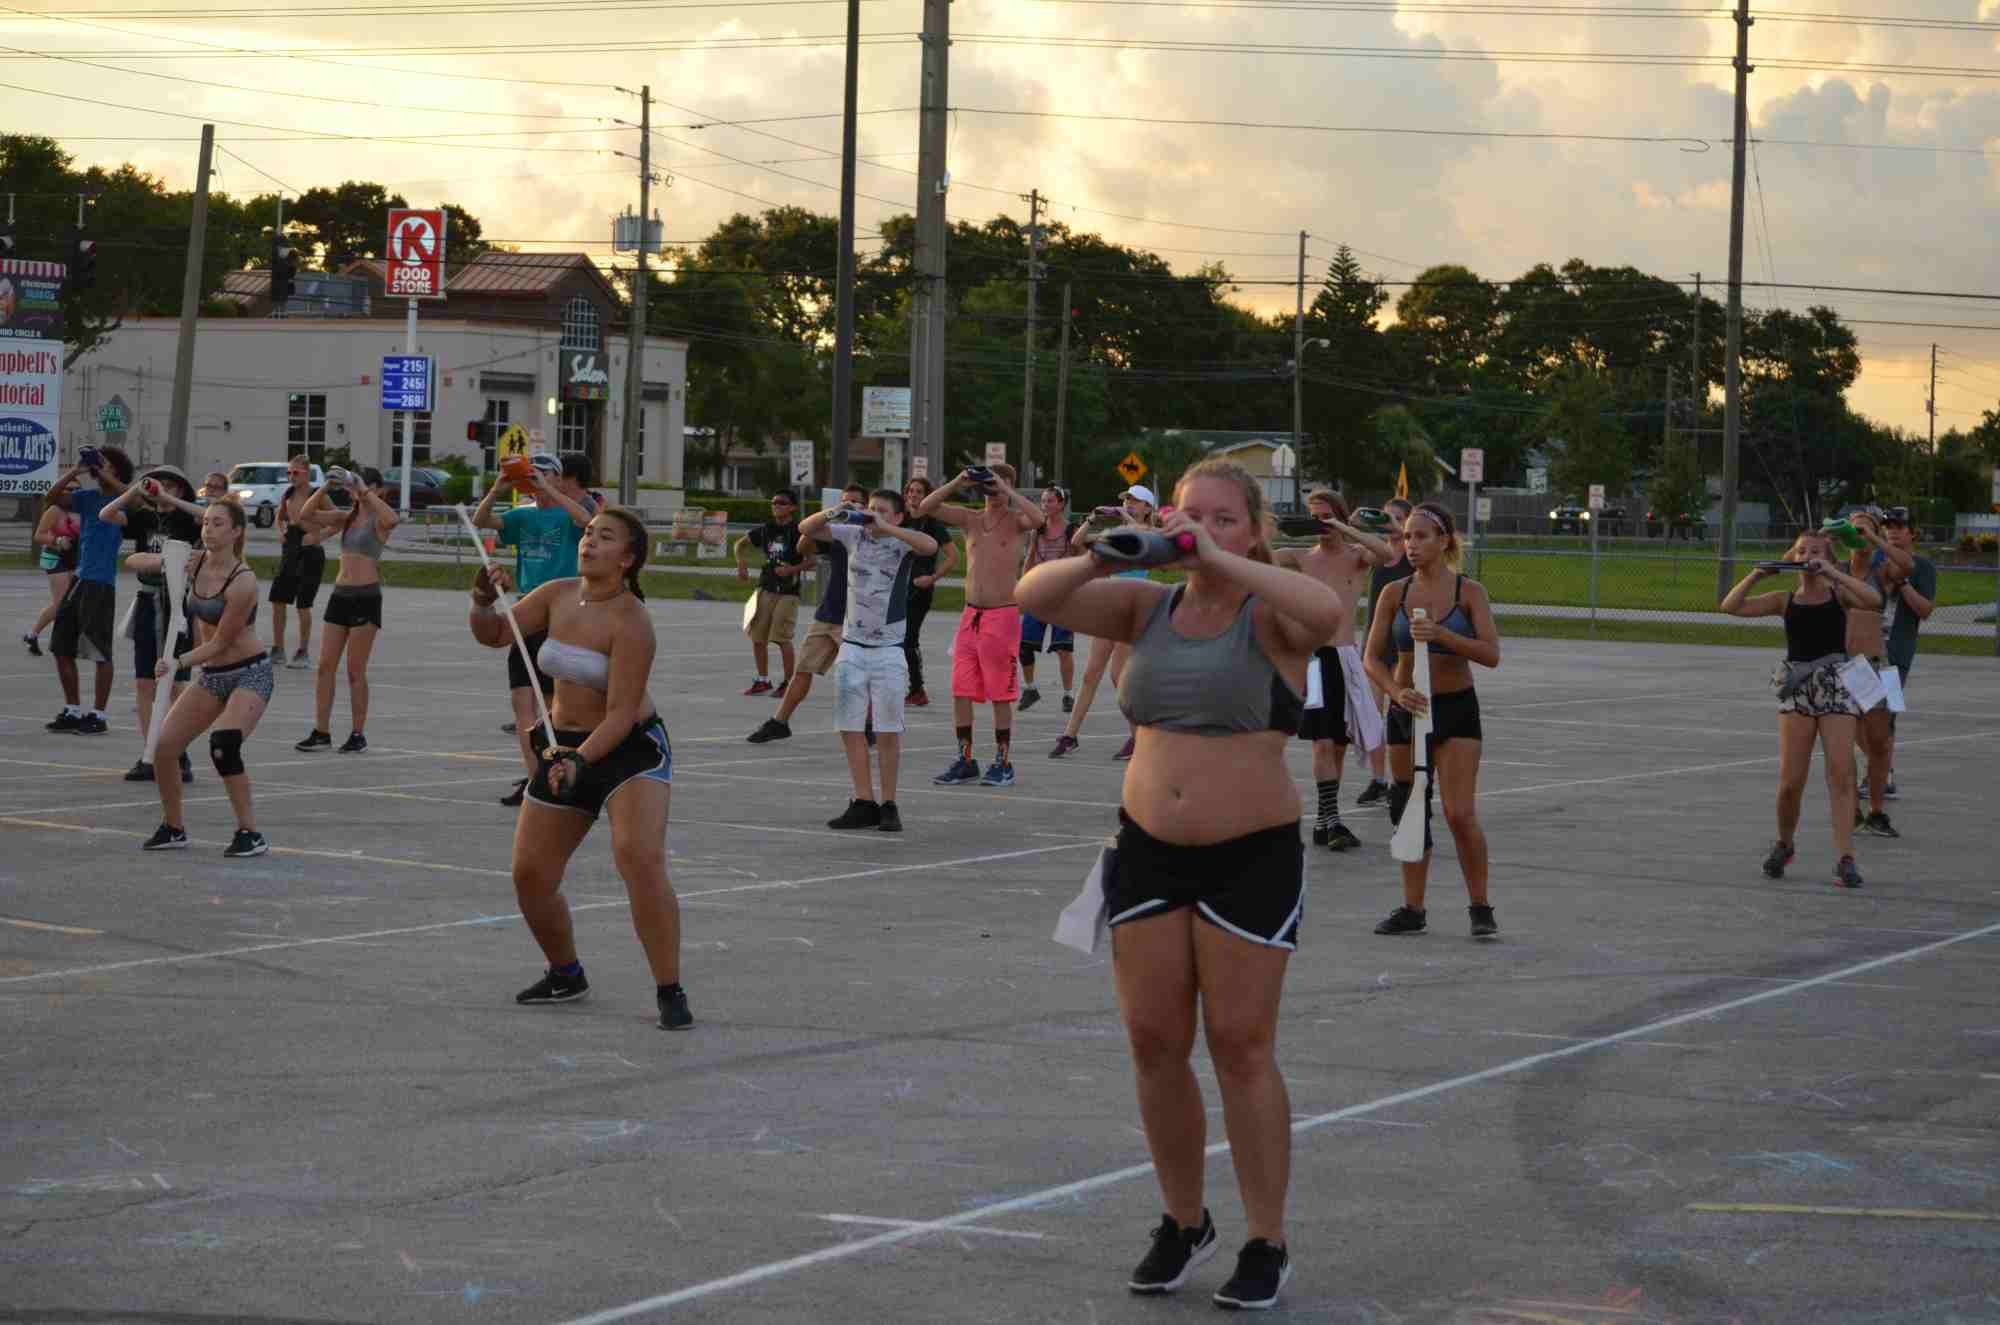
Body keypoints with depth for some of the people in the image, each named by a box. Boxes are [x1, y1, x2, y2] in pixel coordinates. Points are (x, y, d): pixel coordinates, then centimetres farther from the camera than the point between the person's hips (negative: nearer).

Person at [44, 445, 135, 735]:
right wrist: (76, 470, -7)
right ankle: (72, 711, 21)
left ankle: (98, 715, 5)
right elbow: (53, 496, 1)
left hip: (101, 583, -7)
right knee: (62, 648, 11)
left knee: (100, 653, -2)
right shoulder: (87, 497, 10)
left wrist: (105, 476, -18)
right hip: (79, 578, 7)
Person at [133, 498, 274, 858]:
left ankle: (250, 834, -15)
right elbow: (134, 562, 5)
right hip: (212, 675, 7)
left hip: (250, 673, -7)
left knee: (223, 745, -28)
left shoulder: (243, 581, -22)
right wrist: (161, 562, -16)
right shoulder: (195, 563, -1)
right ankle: (173, 829, 17)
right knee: (161, 746, -2)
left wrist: (179, 662, -29)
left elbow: (220, 643, -19)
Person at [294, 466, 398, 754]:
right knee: (326, 666, 4)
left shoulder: (378, 520, -5)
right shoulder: (347, 517, 12)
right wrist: (326, 488, -8)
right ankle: (320, 733, 8)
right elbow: (307, 514, 5)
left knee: (355, 670, -3)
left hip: (366, 597, -6)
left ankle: (358, 735, 6)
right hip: (340, 595, 6)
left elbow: (392, 519, -30)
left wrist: (364, 493, -26)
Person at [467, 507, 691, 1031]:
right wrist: (484, 603, -15)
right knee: (529, 875, 5)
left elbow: (621, 713, -23)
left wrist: (580, 760, -35)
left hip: (631, 749, -7)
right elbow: (494, 635, 7)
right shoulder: (557, 595, 0)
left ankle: (670, 993, -19)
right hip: (566, 748, 7)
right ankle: (566, 975, 31)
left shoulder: (631, 622, -20)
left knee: (640, 858, -27)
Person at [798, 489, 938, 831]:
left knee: (889, 732, 0)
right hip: (852, 647, 4)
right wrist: (831, 514, -15)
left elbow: (930, 546, -29)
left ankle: (889, 805, 9)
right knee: (850, 728, 4)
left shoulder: (902, 540, -7)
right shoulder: (853, 534, 3)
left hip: (889, 651, -4)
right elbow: (806, 529, 6)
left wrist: (884, 527, -32)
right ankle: (864, 803, 11)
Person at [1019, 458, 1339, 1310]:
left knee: (1241, 1048, -1)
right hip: (1149, 849, 5)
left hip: (1252, 857, -5)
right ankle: (1183, 1224, 24)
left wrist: (1221, 561, -28)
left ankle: (1266, 1244, 9)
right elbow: (1035, 596, -2)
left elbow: (1327, 611, -31)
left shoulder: (1270, 618, -8)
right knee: (1154, 1044, 7)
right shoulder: (1148, 608, 5)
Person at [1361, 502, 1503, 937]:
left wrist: (1442, 635, -27)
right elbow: (1372, 659, 0)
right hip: (1407, 709, 3)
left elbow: (1491, 654, -14)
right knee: (1409, 811, 7)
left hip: (1457, 709, -3)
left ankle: (1480, 906, 2)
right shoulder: (1394, 594, 1)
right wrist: (1397, 692, -18)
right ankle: (1412, 909, 16)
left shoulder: (1469, 591, -5)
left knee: (1460, 814, -11)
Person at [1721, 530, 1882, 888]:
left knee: (1841, 774, -11)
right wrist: (1757, 575, -6)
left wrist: (1833, 572, -17)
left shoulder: (1839, 594, 5)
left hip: (1836, 687, -2)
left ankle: (1845, 859, -10)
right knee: (1790, 780, -2)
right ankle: (1783, 845, 24)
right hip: (1797, 688, 2)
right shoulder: (1785, 601, 10)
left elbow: (1874, 600, -16)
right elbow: (1730, 606, 4)